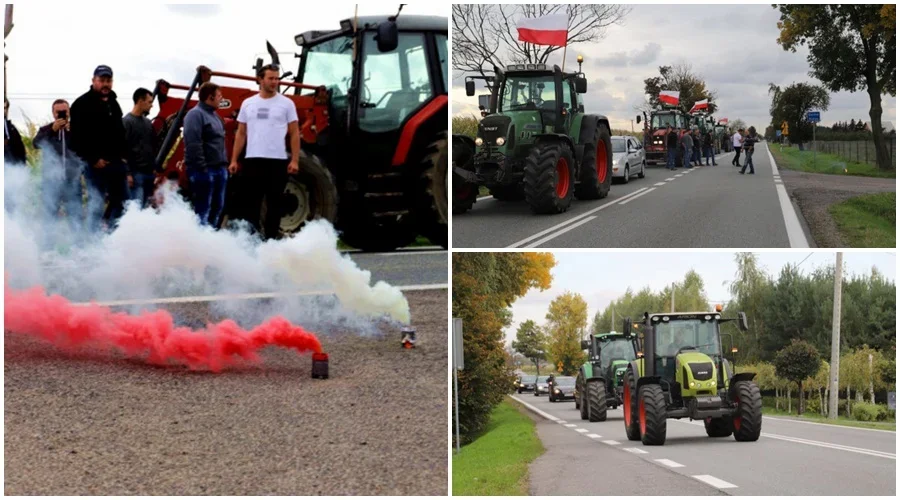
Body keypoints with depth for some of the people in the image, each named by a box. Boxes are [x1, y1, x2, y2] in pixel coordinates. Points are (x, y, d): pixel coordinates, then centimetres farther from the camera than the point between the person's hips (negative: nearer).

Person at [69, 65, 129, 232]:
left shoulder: (113, 103, 19)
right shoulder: (83, 104, -6)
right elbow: (78, 135, -13)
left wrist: (124, 155, 13)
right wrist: (93, 159, -17)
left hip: (116, 161, 8)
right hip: (97, 163, -8)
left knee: (121, 201, 10)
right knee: (96, 202, -8)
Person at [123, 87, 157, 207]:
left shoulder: (148, 122, 16)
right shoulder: (126, 122, -7)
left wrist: (155, 167, 12)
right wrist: (127, 173, -17)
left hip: (149, 172, 7)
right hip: (136, 172, -7)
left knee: (147, 205, 7)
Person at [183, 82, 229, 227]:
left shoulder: (214, 115, 20)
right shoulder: (195, 114, -11)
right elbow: (193, 144, -19)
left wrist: (224, 163, 16)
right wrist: (201, 168, -22)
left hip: (219, 169, 10)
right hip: (204, 170, -10)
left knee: (217, 207, 14)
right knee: (203, 209, -8)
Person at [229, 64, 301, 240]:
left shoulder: (286, 103, 2)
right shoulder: (248, 103, 8)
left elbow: (294, 133, 1)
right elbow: (241, 134, 11)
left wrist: (295, 160, -8)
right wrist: (234, 160, 5)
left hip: (277, 160, -2)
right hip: (253, 160, 2)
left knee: (274, 203, 4)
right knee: (252, 202, 5)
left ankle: (270, 240, 10)